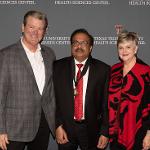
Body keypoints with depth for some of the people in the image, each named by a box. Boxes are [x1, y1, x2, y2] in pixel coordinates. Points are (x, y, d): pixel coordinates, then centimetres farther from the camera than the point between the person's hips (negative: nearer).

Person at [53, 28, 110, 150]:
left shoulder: (103, 70, -6)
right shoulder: (59, 67, -2)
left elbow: (107, 103, -4)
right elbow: (53, 98, -2)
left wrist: (105, 132, -5)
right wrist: (58, 125, -8)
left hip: (92, 130, 0)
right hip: (65, 127, 1)